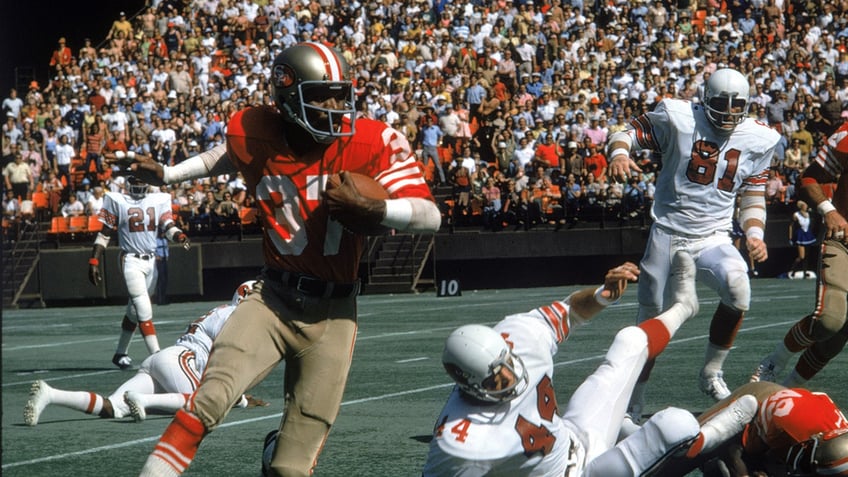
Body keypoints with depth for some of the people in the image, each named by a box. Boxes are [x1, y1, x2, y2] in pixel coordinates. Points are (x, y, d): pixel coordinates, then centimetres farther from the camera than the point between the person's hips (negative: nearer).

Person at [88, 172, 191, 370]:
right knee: (145, 310, -14)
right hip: (131, 261, -5)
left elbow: (168, 227, -1)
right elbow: (104, 234, 1)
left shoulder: (159, 201, 9)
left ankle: (120, 353, 30)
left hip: (151, 260, 5)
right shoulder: (117, 201, -1)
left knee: (135, 311, 16)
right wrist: (94, 262, -5)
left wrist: (180, 236, -23)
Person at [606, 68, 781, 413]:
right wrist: (619, 153, -24)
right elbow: (629, 133, -1)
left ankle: (711, 374, -11)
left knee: (737, 286, -30)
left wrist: (754, 235, -3)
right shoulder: (678, 119, -7)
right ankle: (633, 401, 26)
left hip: (714, 238, 1)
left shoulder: (757, 140, 4)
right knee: (650, 321, 5)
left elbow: (753, 196, 12)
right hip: (668, 234, -1)